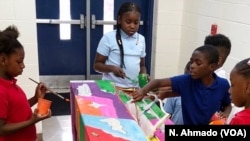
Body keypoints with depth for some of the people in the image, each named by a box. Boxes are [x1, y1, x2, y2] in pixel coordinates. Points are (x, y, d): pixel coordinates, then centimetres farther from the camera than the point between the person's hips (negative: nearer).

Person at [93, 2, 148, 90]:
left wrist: (144, 75, -3)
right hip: (112, 87, -4)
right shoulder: (109, 38, -5)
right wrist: (112, 68, -19)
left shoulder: (141, 39, 8)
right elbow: (97, 64, -1)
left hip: (134, 88, 4)